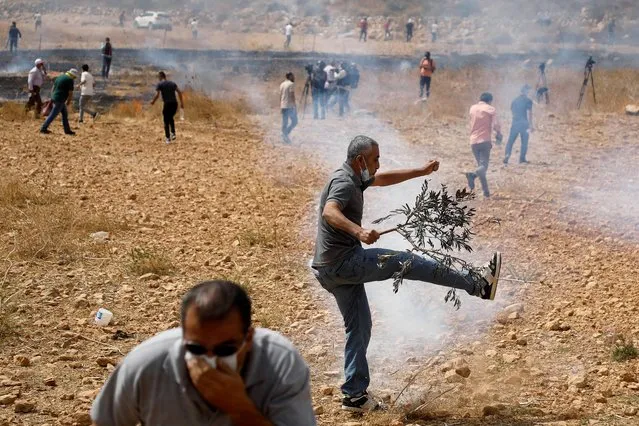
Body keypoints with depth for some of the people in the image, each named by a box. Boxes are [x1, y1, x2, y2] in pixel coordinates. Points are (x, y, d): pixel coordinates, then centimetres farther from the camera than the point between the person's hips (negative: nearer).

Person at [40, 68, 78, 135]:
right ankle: (43, 128, 2)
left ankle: (67, 130, 18)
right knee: (53, 115, -2)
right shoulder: (70, 80, -11)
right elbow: (70, 93, -12)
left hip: (54, 98, 9)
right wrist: (68, 101, 3)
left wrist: (52, 97, 22)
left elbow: (53, 88, 18)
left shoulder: (60, 76, 14)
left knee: (65, 113, 15)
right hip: (60, 100, -9)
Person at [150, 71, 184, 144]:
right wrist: (182, 102, 9)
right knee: (171, 118, 27)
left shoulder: (159, 84, 0)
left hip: (167, 104, -4)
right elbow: (179, 92, 7)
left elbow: (157, 95, -10)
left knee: (166, 121, 8)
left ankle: (168, 138, 8)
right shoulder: (172, 83, 14)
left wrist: (153, 102, 7)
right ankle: (173, 133, 13)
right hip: (174, 103, 4)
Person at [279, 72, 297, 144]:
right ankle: (285, 134, -14)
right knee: (294, 122, 0)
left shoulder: (282, 84, 14)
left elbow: (280, 96, 16)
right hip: (290, 106, -7)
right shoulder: (291, 84, -8)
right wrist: (294, 106, -15)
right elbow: (292, 95, -15)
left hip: (283, 106, 7)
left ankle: (285, 138, 8)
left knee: (284, 123, 8)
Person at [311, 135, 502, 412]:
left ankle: (355, 395, 14)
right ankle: (477, 284, 3)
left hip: (331, 269, 11)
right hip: (343, 261, -11)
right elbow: (329, 212, -37)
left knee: (359, 327, 13)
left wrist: (421, 172, 31)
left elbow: (383, 179, 31)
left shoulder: (353, 178, 15)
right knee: (408, 263, -4)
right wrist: (358, 231, -53)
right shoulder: (344, 182, -17)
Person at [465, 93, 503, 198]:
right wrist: (499, 134, 9)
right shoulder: (490, 109, -1)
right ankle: (473, 174, -40)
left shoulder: (472, 108, 13)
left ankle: (486, 191, 10)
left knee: (481, 164, 15)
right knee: (483, 166, -7)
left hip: (473, 141, 5)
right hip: (485, 141, -5)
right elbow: (496, 124, -11)